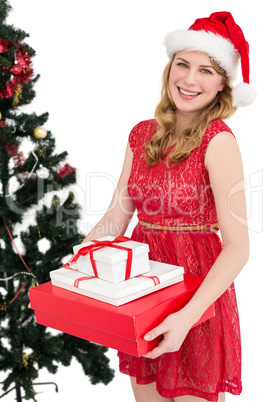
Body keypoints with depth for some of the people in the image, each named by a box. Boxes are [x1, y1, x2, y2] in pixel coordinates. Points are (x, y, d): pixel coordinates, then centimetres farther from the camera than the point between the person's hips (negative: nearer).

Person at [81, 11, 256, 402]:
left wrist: (187, 316, -28)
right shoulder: (143, 134, 5)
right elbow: (116, 217, 8)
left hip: (197, 289, -5)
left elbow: (237, 246, -19)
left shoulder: (218, 141, -13)